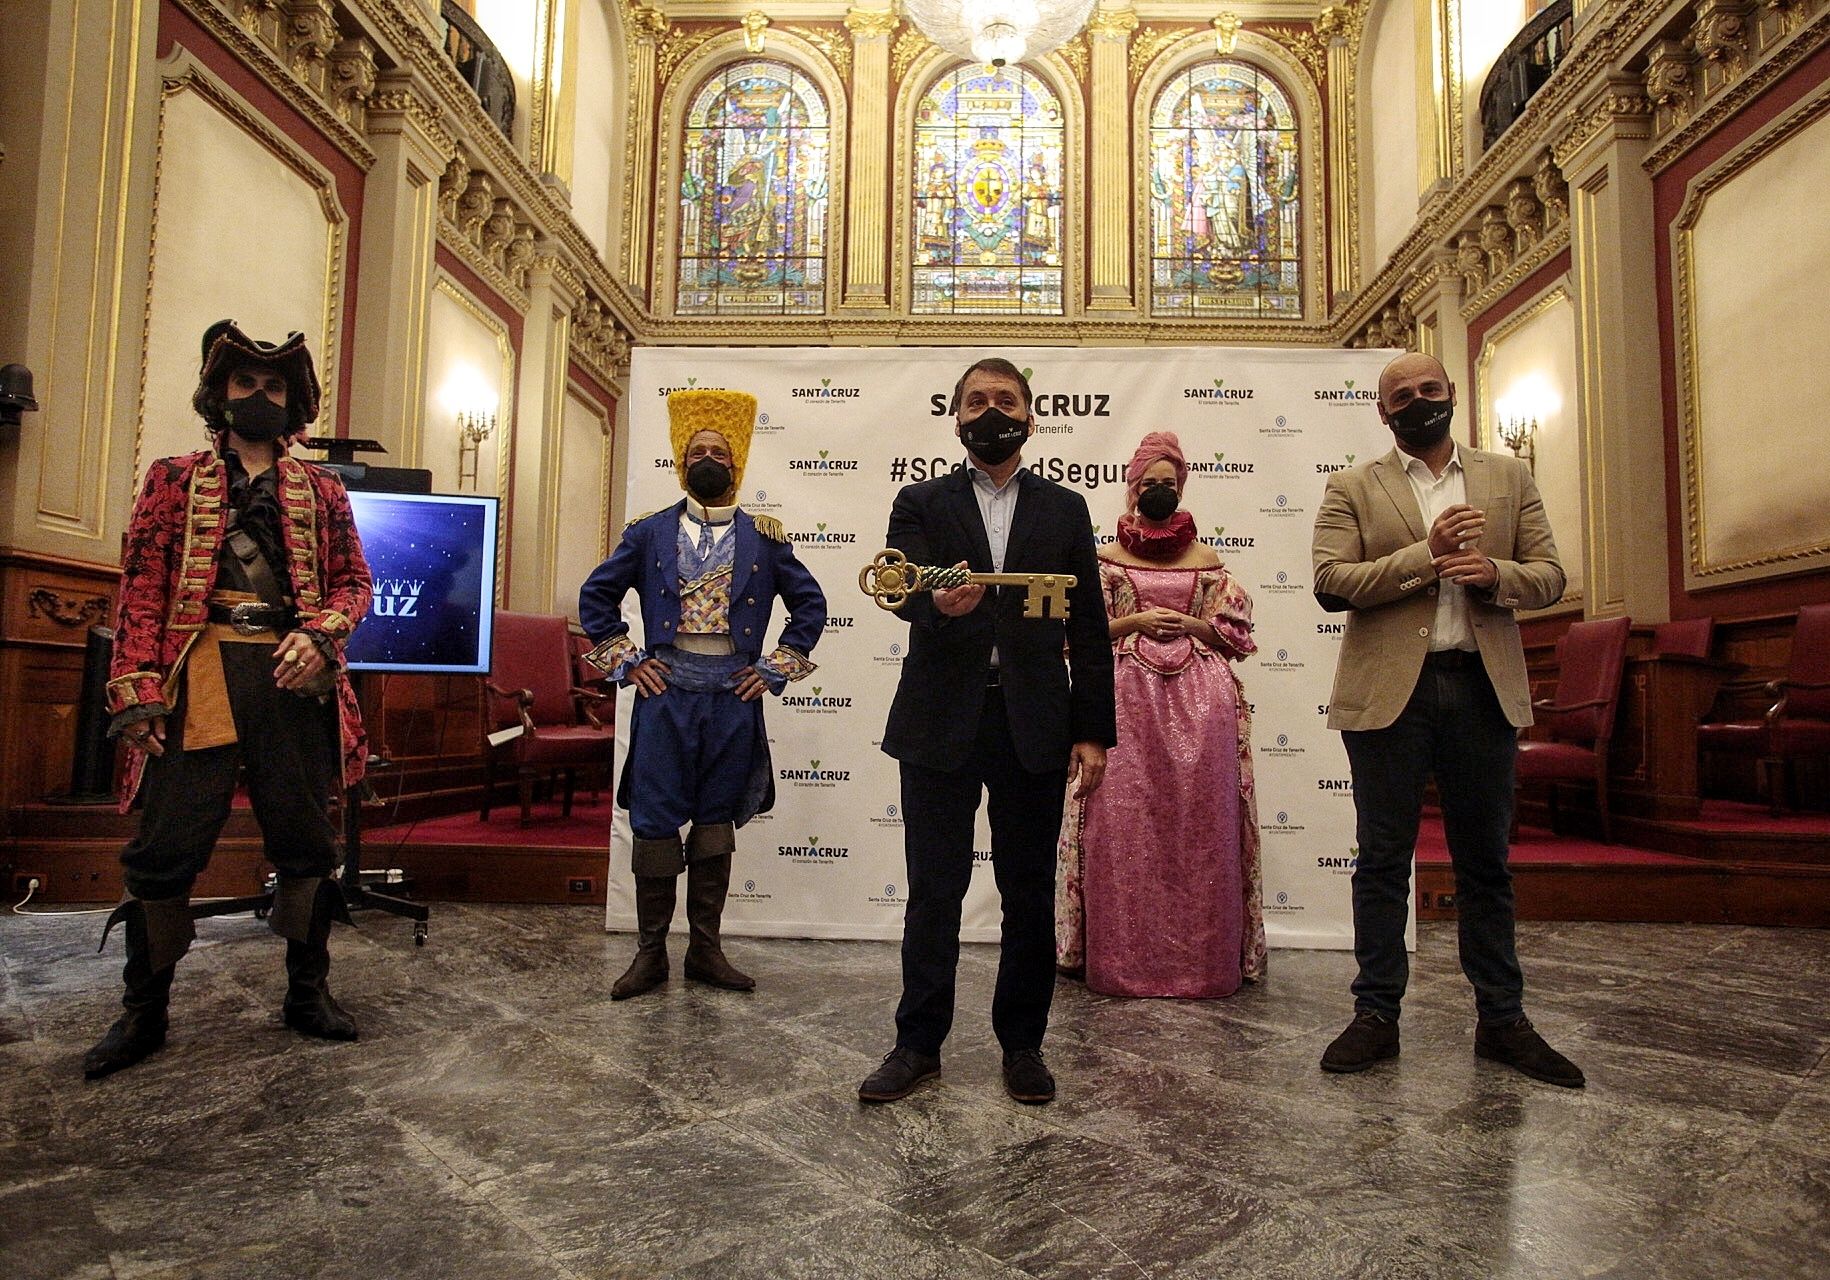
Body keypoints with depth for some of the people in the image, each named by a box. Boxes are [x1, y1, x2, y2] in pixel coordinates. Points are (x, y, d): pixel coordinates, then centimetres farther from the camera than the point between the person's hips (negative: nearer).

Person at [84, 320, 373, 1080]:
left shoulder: (322, 492, 14)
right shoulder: (174, 480, 10)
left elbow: (354, 582, 11)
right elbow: (142, 589, 3)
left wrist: (320, 636, -9)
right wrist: (136, 691, -6)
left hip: (291, 677, 1)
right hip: (199, 675, -1)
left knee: (305, 840, 6)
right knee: (167, 842, 0)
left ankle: (308, 993, 20)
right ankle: (144, 1010, 18)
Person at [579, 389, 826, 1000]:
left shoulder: (763, 538, 7)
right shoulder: (649, 533, 7)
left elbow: (810, 604, 10)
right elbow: (596, 595, 11)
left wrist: (775, 669, 2)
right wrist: (627, 662, 2)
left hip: (734, 696, 1)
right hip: (665, 692, 0)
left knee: (716, 823, 9)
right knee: (655, 822, 2)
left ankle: (706, 950, 20)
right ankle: (650, 953, 14)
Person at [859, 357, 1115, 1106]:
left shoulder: (1065, 510, 11)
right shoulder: (921, 504, 9)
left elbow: (1088, 628, 8)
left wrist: (1093, 730, 1)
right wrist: (938, 603, -32)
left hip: (1034, 725, 1)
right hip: (941, 722, -1)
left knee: (1030, 896, 8)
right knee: (933, 892, 6)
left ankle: (1023, 1044, 24)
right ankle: (918, 1044, 20)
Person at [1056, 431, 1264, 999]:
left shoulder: (1207, 560, 13)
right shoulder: (1105, 559, 11)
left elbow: (1236, 634, 11)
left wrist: (1189, 625, -5)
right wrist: (1135, 622, -7)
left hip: (1199, 703, 1)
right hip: (1125, 701, -1)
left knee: (1199, 824, -1)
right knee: (1123, 826, -3)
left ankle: (1201, 957, 10)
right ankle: (1122, 957, 6)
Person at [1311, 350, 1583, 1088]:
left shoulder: (1509, 479, 14)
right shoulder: (1353, 489, 6)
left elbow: (1549, 575, 10)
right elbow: (1329, 583, -6)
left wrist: (1495, 573, -11)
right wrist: (1424, 555, -14)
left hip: (1484, 688, 3)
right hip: (1389, 692, -2)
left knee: (1486, 862, 11)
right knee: (1383, 860, 4)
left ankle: (1502, 1019, 22)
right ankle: (1377, 1015, 14)